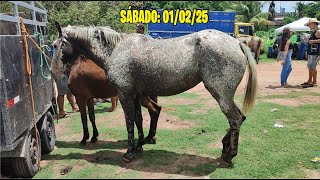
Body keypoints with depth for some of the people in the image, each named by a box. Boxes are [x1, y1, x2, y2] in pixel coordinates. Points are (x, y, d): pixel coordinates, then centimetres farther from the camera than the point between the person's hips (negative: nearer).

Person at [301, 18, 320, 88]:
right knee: (310, 66, 14)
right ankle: (309, 81, 22)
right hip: (310, 52, 10)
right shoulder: (313, 32, 17)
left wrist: (313, 41, -26)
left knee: (313, 67, -8)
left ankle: (314, 82, -2)